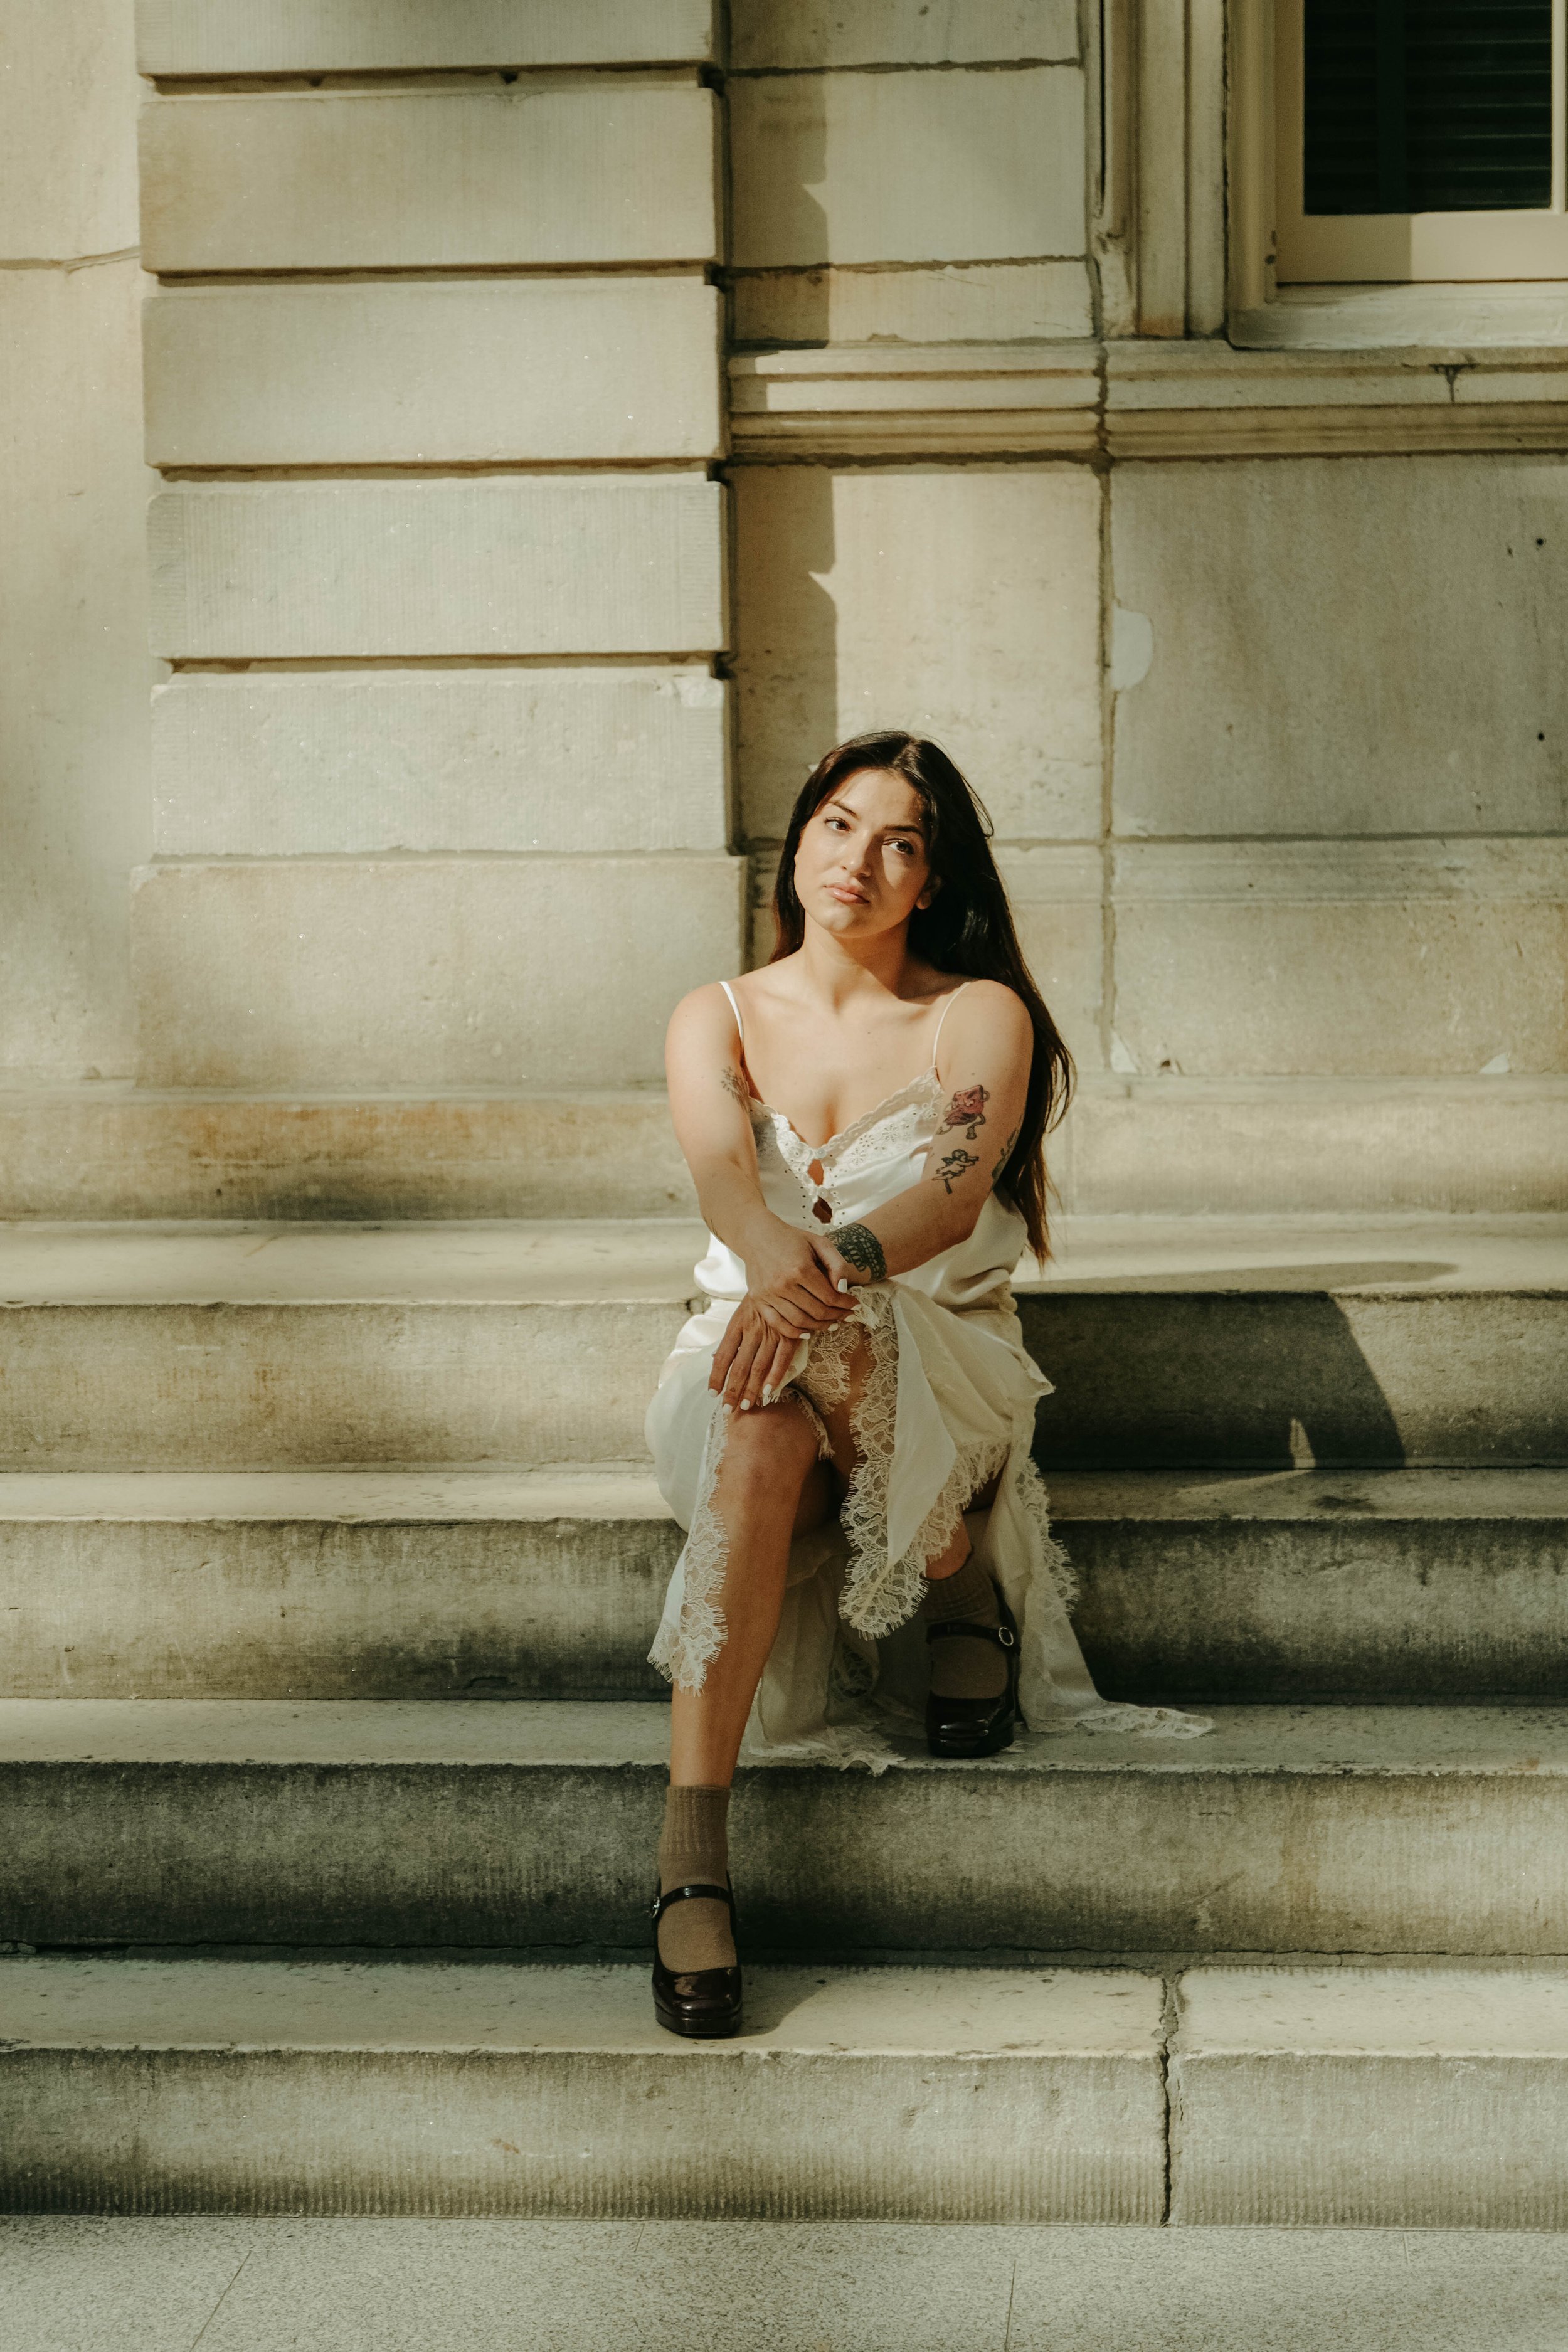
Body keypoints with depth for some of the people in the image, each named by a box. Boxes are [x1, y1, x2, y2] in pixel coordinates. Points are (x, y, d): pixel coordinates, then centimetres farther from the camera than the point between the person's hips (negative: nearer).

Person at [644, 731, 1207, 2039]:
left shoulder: (981, 1016, 2)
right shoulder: (718, 1019, 8)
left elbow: (951, 1193, -18)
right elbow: (718, 1166, -14)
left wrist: (826, 1266, -39)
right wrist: (768, 1248, -40)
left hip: (944, 1375, -1)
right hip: (755, 1359, 1)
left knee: (820, 1320, -37)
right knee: (762, 1440, -37)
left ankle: (950, 1566, -13)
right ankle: (695, 1857, -45)